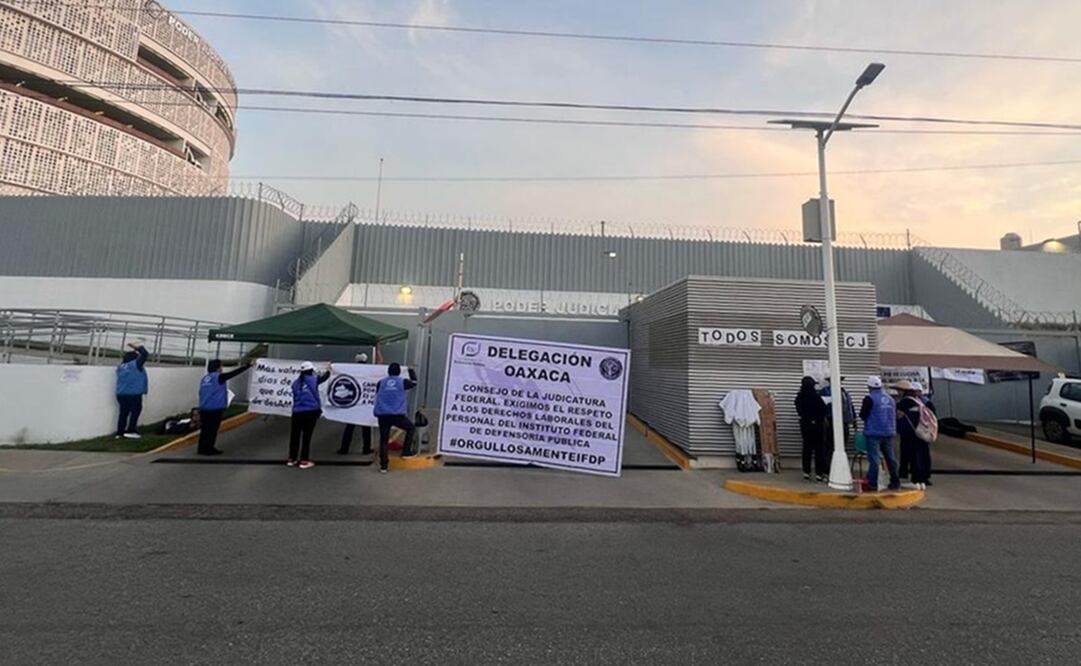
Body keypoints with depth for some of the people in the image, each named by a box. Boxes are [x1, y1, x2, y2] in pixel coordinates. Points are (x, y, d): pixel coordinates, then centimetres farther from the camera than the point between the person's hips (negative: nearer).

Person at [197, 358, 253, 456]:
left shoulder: (204, 378, 12)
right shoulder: (219, 377, -11)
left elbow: (202, 393, 18)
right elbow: (234, 373, -7)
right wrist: (247, 365, 0)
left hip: (204, 407, 8)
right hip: (215, 408, -8)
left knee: (205, 429, 13)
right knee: (212, 429, 0)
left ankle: (202, 449, 20)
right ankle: (208, 449, 6)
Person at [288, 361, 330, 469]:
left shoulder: (296, 382, 12)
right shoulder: (313, 379, 2)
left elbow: (296, 397, 15)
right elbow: (324, 376, 19)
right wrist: (328, 370, 39)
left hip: (297, 412, 4)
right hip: (311, 411, -4)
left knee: (294, 436, 14)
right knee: (306, 436, 2)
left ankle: (292, 459, 25)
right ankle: (304, 460, 7)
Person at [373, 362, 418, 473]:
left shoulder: (381, 382, 10)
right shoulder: (402, 382, 4)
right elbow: (414, 382, 24)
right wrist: (411, 371, 40)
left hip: (382, 415, 3)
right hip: (397, 415, -2)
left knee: (384, 439, 10)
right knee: (411, 428, 21)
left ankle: (383, 465, 9)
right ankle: (406, 452, 15)